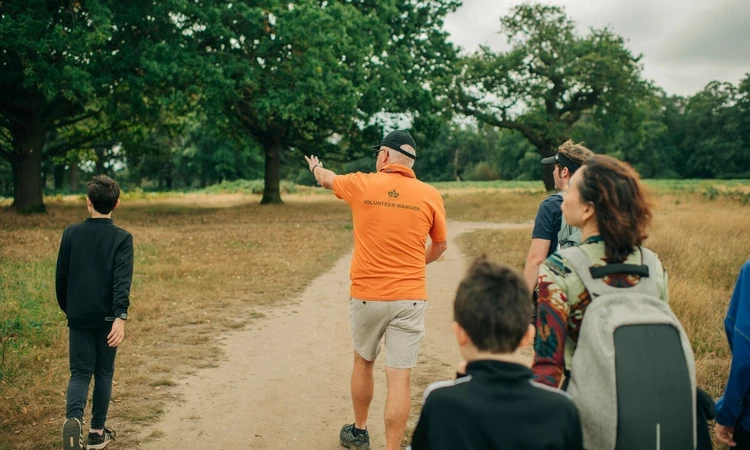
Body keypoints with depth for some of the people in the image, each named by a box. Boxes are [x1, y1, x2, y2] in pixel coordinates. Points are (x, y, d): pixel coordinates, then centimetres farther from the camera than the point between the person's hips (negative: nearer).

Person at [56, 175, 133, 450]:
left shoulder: (71, 233, 0)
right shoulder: (122, 238, -8)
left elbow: (61, 275, 5)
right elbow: (122, 280, -19)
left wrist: (66, 308, 20)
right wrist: (120, 316, -25)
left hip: (78, 316, 1)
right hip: (107, 317, -1)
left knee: (80, 372, 7)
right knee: (104, 372, 12)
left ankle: (73, 418, -20)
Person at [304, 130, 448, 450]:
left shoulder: (360, 185, -3)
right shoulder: (430, 195, -3)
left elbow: (327, 179, 20)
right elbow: (440, 246, 11)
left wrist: (315, 167, 44)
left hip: (366, 295, 1)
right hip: (410, 298, -1)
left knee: (363, 362, 22)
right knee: (399, 378, 0)